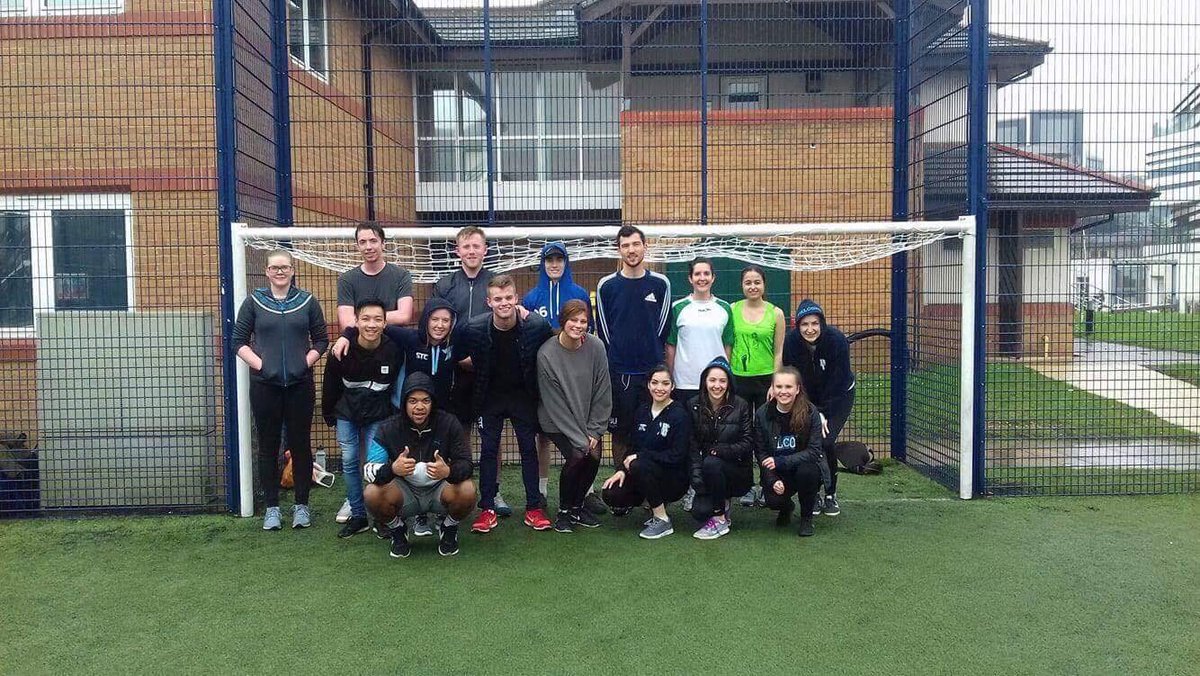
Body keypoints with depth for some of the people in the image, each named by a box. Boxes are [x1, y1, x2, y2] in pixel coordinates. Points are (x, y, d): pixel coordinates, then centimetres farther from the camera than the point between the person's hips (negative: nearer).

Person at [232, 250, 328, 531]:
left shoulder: (307, 301, 4)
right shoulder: (253, 302, 3)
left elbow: (321, 339, 7)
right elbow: (239, 341, 3)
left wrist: (306, 362, -6)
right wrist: (259, 363, -8)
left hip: (300, 384, 0)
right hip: (265, 385, 0)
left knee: (301, 444, 6)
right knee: (268, 446, 6)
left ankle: (302, 505, 17)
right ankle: (272, 507, 17)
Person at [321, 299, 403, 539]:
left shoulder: (394, 350, -19)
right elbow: (330, 386, -2)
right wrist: (329, 416, 6)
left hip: (377, 415, -1)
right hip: (347, 413, 1)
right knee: (349, 461, 2)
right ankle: (358, 515, 15)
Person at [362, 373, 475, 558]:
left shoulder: (448, 423, -13)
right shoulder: (388, 428, -11)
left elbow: (466, 464, -14)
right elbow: (368, 469, -16)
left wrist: (449, 471, -39)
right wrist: (392, 469, -40)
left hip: (439, 490, 0)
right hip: (405, 494, 1)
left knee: (467, 491, -31)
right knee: (372, 493, -28)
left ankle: (449, 528, 4)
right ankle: (397, 530, 5)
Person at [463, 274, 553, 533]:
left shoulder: (537, 326, -19)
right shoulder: (475, 328, -18)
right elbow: (472, 361, 0)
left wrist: (536, 391, 0)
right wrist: (477, 394, 1)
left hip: (523, 395, 0)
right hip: (490, 397, 0)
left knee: (529, 448, 5)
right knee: (488, 450, 2)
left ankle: (534, 507, 14)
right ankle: (488, 509, 12)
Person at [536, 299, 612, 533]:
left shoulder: (595, 347, -11)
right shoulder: (547, 354, -19)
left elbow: (603, 393, -5)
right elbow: (555, 403, -17)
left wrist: (594, 431, -9)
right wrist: (579, 439, -18)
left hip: (588, 419, 4)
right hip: (557, 421, -3)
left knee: (594, 456, -12)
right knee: (576, 456, -21)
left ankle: (577, 505, 15)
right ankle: (564, 510, 4)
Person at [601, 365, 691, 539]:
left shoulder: (679, 415, -13)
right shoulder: (642, 411, 6)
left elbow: (677, 455, -19)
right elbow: (632, 447, 9)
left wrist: (640, 456, -20)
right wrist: (622, 469, -8)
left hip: (673, 478, -6)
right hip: (644, 473, 6)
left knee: (639, 465, -34)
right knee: (611, 495, -17)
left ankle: (662, 520, -17)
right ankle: (651, 501, 11)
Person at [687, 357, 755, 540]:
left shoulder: (741, 406, -8)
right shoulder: (694, 406, -2)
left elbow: (747, 444, -9)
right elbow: (692, 445, -5)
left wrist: (719, 450, -22)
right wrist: (696, 474, -18)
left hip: (737, 471, -2)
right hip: (706, 471, 2)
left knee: (711, 463, -34)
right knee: (699, 511, -22)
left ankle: (720, 520, -16)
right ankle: (723, 503, 16)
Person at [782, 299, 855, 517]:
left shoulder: (837, 340, -27)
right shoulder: (790, 342, -22)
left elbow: (838, 383, -21)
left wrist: (823, 413, -20)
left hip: (839, 396, -2)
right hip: (805, 399, 2)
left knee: (826, 441, -16)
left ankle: (831, 494, 2)